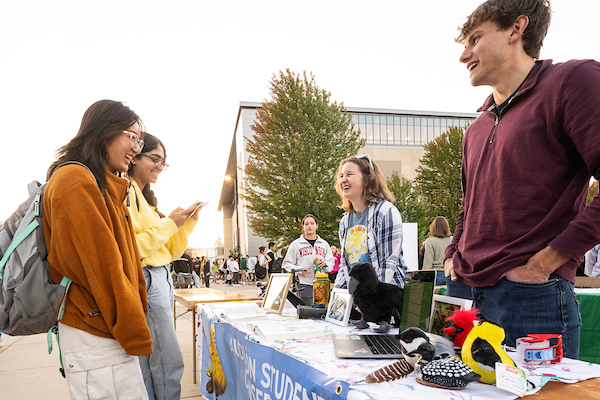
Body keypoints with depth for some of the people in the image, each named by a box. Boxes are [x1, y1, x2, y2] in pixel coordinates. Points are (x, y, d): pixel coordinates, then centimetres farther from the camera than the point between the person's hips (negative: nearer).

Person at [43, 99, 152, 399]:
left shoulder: (104, 186, 18)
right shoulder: (76, 182, -13)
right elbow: (101, 268, -19)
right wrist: (135, 338, -15)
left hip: (108, 333, 9)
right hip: (96, 340, -9)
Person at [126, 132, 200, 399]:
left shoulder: (145, 198, 20)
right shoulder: (124, 192, -9)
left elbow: (169, 252, 20)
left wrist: (188, 223, 6)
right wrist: (169, 224, -14)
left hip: (160, 282, 10)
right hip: (145, 283, -10)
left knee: (153, 366, 13)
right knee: (169, 366, -6)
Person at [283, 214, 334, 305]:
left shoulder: (324, 244, 15)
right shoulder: (296, 244, 7)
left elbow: (331, 264, 14)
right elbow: (287, 264, 6)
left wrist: (325, 264, -8)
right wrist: (300, 270, -10)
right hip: (305, 284, -3)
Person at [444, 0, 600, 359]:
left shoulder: (571, 80, -5)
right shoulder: (478, 128, 19)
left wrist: (545, 262, -16)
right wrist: (454, 258, 12)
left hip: (531, 298, -7)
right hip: (464, 293, 7)